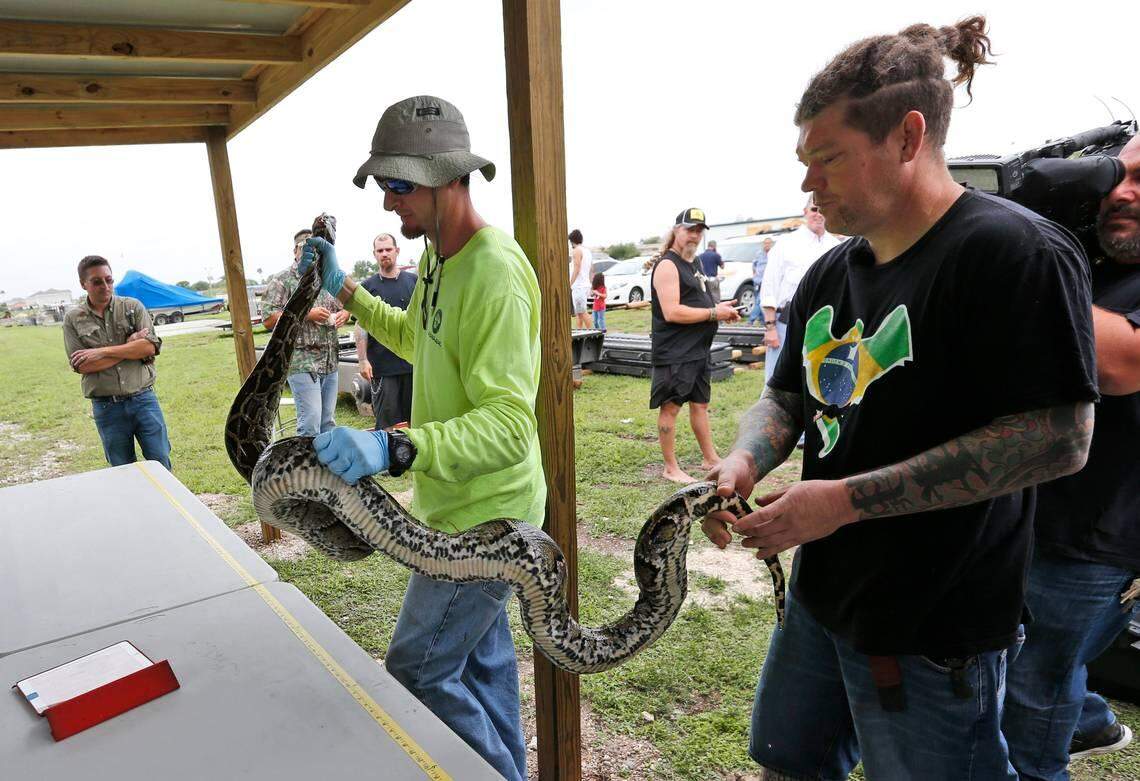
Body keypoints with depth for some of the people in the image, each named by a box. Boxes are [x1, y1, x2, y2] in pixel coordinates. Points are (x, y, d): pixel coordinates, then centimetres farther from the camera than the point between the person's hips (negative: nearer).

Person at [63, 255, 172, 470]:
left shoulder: (133, 307, 3)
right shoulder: (73, 319, 3)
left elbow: (151, 346, -9)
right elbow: (81, 365, -7)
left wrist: (102, 352, -13)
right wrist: (130, 346, -9)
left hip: (143, 398, 0)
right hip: (106, 407, 1)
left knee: (161, 464, 3)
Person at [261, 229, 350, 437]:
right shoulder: (282, 280, -3)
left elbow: (343, 307, 28)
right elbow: (268, 319, -10)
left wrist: (343, 314, 4)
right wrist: (306, 314, -17)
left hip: (330, 362, 6)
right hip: (302, 363, -6)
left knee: (328, 422, 11)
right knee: (310, 423, -11)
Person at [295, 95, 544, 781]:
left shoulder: (494, 273, -26)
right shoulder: (441, 257, 6)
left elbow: (509, 425, -33)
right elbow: (415, 338, 26)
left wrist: (394, 448, -44)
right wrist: (346, 291, 17)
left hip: (486, 513, -10)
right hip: (463, 503, 10)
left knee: (418, 669, 1)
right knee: (481, 654, 23)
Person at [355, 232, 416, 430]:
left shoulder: (414, 281, 8)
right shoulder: (368, 286, 4)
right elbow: (362, 325, 2)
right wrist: (363, 360, -7)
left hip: (413, 362, 2)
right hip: (382, 366, -2)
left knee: (413, 418, 8)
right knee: (387, 421, 1)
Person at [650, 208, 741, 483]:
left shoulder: (690, 264, 17)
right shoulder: (667, 265, -13)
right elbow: (672, 312, -23)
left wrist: (722, 310, 9)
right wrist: (714, 313, -17)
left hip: (697, 349, 10)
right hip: (674, 352, -10)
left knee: (700, 403, 17)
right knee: (671, 406, -1)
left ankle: (710, 458, 29)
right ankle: (671, 468, 9)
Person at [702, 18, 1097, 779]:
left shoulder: (1016, 250, -17)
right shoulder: (831, 273, 5)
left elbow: (1059, 438, -22)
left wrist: (847, 499, -25)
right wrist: (745, 460, -11)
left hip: (934, 626, -7)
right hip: (822, 593, 8)